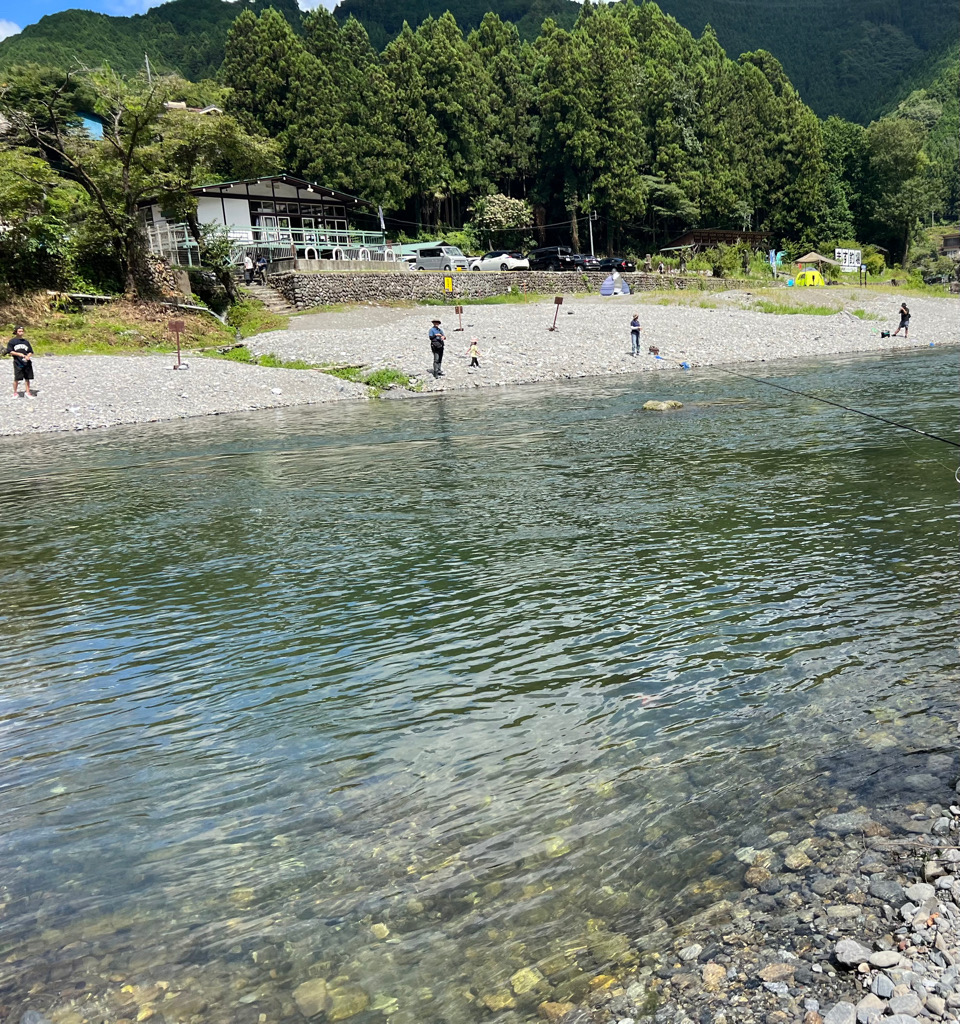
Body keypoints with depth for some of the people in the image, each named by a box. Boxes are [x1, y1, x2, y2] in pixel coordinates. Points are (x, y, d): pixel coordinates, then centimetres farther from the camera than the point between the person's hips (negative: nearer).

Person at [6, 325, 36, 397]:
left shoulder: (26, 341, 16)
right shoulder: (12, 341, 4)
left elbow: (31, 352, 15)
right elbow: (10, 351, -3)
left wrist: (28, 356, -6)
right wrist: (19, 354, -14)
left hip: (26, 362, 3)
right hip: (17, 363, -3)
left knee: (27, 378, 3)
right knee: (16, 378, -3)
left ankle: (27, 392, 10)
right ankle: (15, 393, 9)